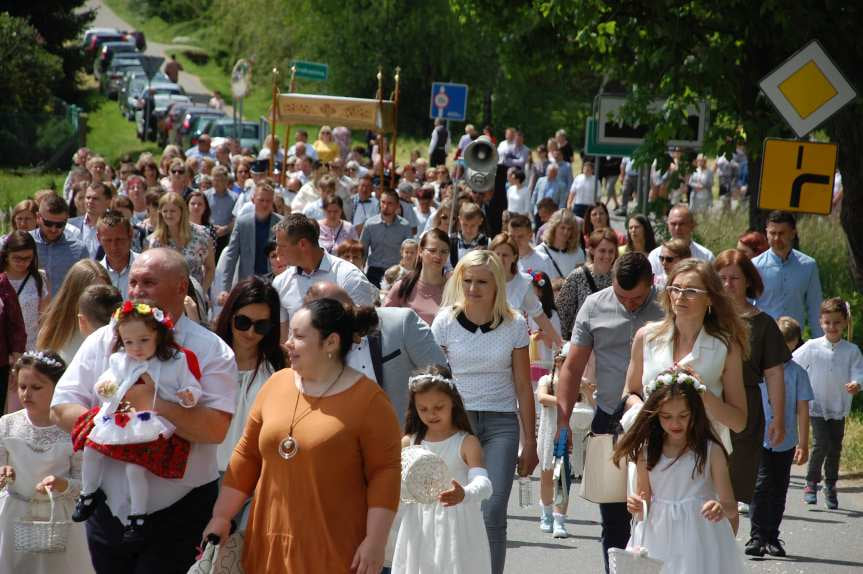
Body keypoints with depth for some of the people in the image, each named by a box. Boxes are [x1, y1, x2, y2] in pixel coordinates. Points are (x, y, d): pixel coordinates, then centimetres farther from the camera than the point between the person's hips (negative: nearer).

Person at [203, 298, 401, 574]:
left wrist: (375, 541, -14)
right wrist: (221, 517, 11)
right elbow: (247, 455, 14)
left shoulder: (368, 399, -7)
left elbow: (384, 472, -9)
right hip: (271, 543, 5)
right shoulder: (276, 384, 9)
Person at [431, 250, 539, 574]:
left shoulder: (514, 325, 2)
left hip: (501, 423, 0)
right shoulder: (446, 322, 1)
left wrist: (529, 441, 6)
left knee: (493, 514, -9)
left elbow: (523, 386, 6)